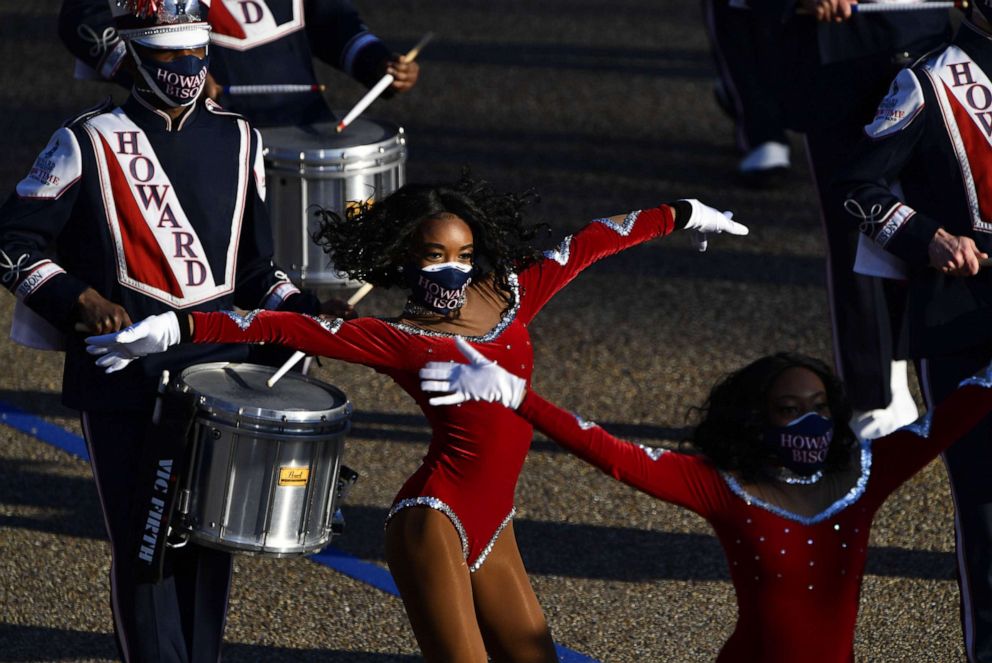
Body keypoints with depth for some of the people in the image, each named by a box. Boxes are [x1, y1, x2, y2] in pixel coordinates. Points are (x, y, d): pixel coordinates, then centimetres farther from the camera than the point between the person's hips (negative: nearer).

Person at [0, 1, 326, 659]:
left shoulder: (238, 141, 11)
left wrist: (297, 308, -1)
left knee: (209, 545, 7)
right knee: (144, 547, -5)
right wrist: (80, 299, -14)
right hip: (124, 380, -4)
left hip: (219, 372, 4)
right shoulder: (89, 143, -3)